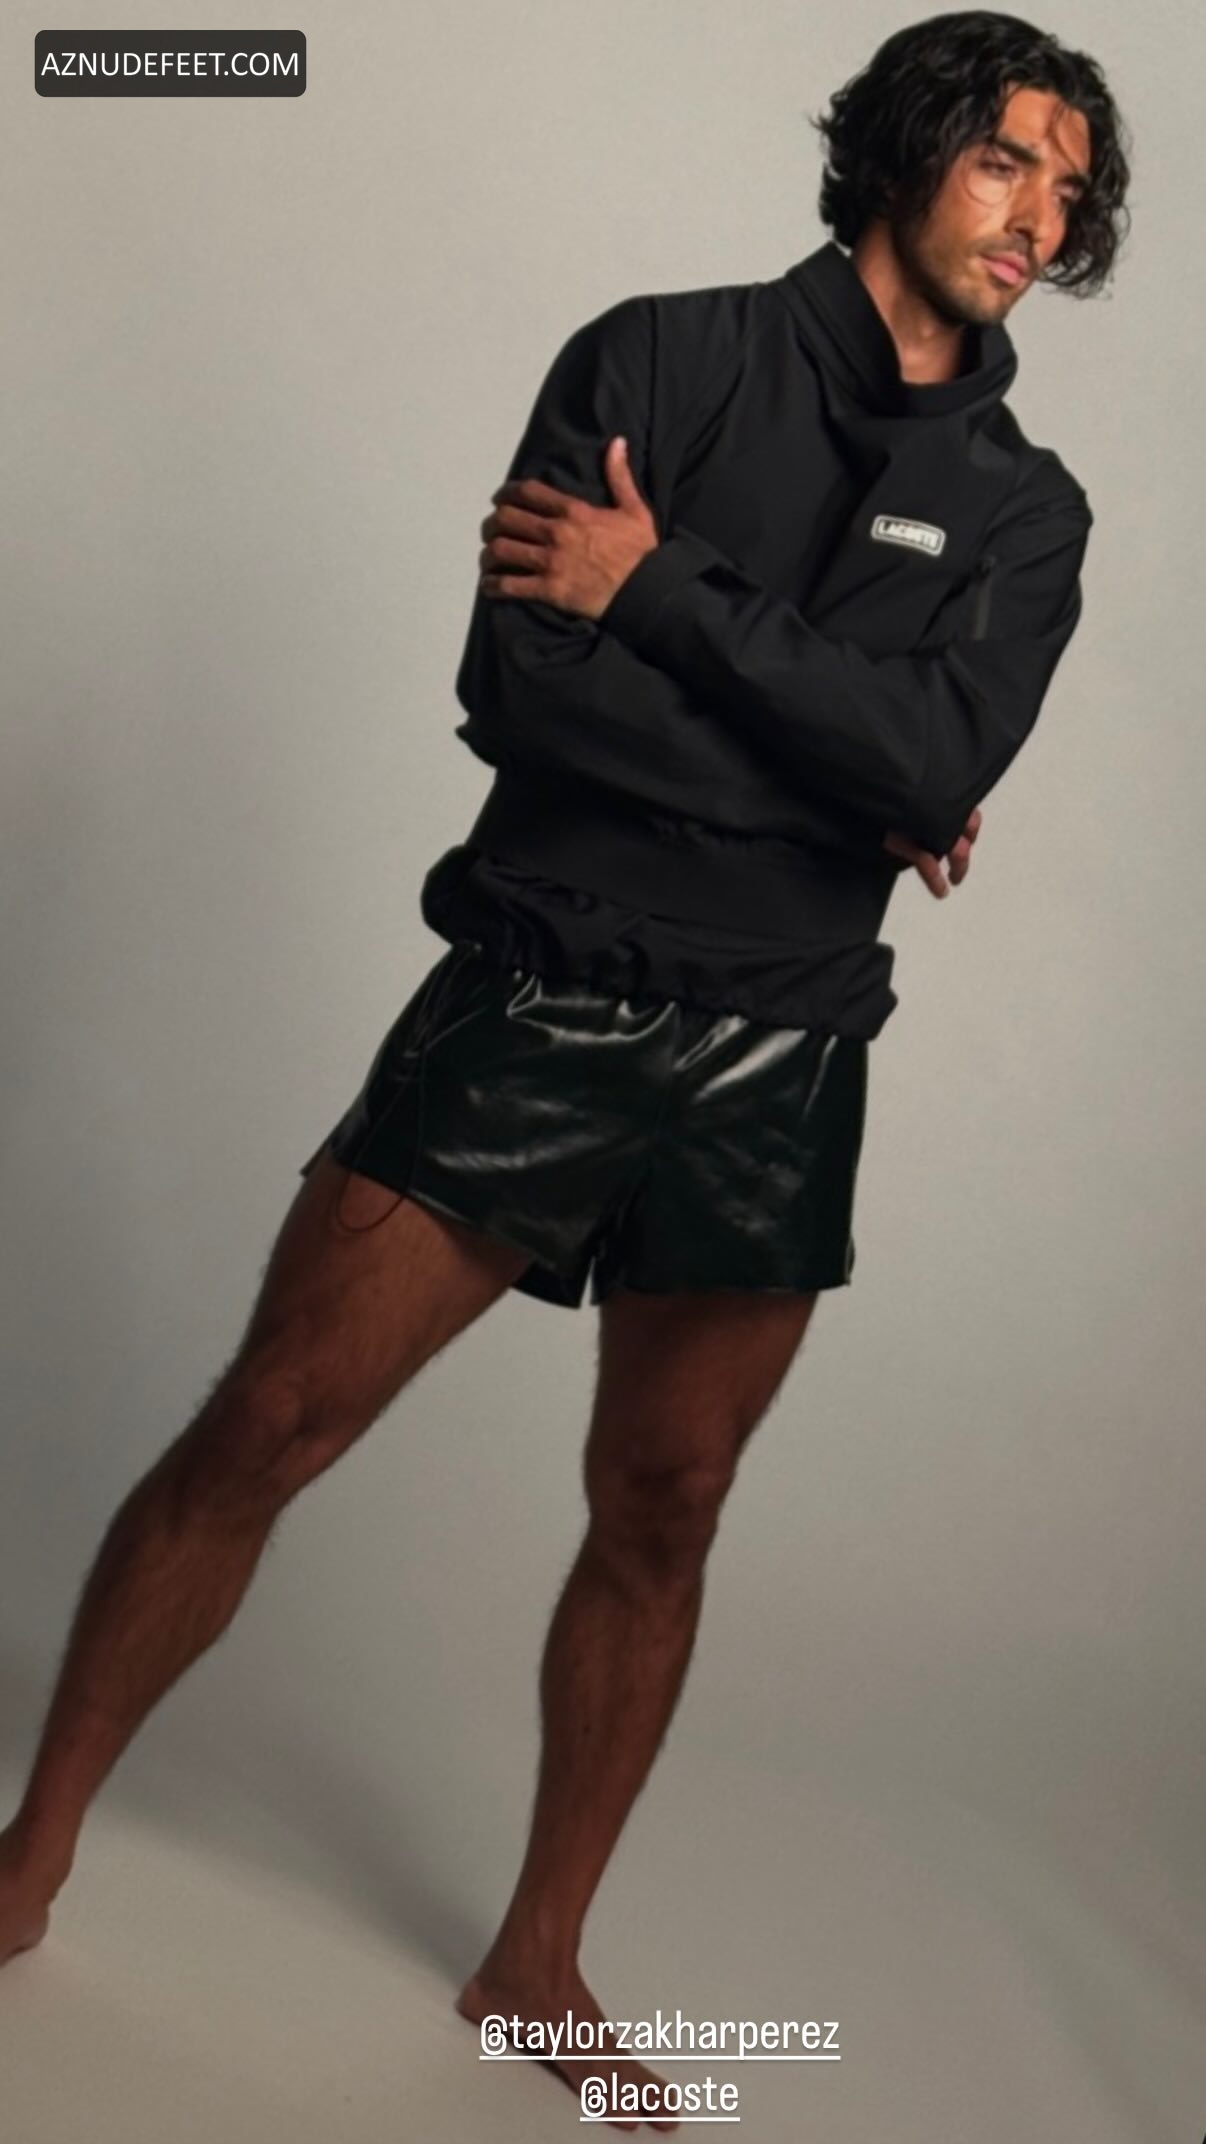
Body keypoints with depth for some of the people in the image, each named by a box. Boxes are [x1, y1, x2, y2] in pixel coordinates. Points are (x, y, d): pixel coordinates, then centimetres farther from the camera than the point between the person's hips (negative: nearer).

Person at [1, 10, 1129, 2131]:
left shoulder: (1025, 507, 7)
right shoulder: (658, 360, 0)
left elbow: (938, 766, -12)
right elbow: (518, 687, -12)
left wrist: (661, 593, -15)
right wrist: (835, 779, -9)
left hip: (773, 1065, 3)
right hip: (535, 996, -2)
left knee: (658, 1519, 9)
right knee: (262, 1430, -3)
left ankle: (540, 1959, 26)